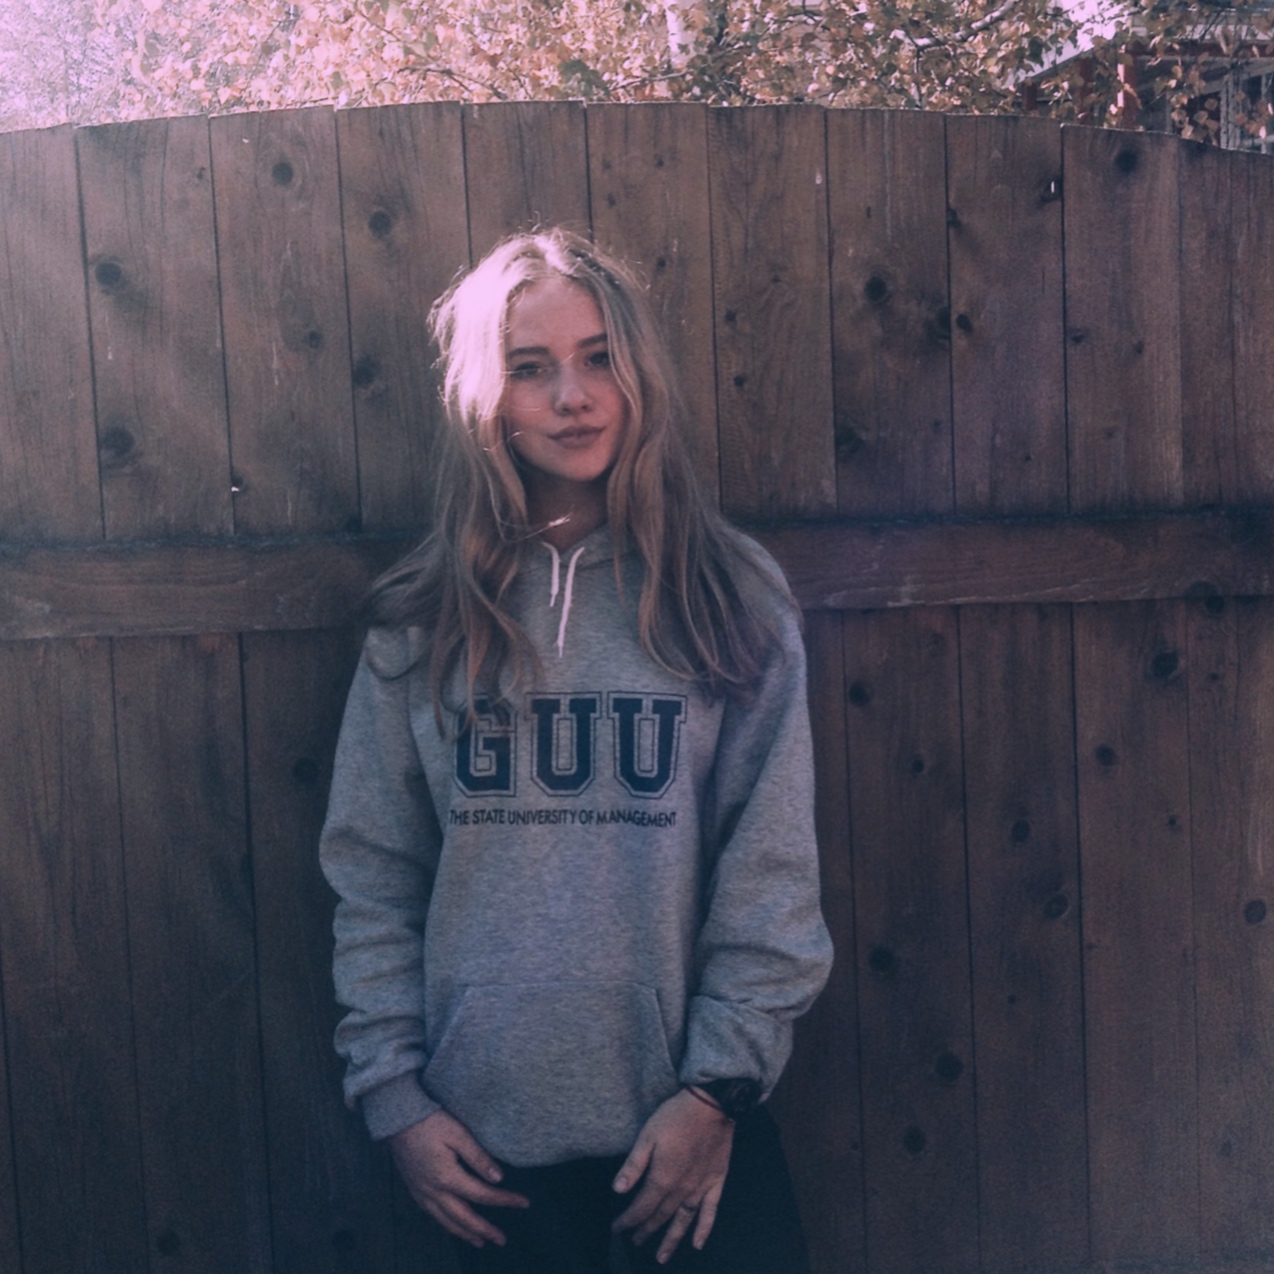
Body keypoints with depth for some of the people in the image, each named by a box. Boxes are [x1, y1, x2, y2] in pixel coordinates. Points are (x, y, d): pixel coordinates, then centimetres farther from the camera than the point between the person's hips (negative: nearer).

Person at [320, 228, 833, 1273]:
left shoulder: (732, 598, -2)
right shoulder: (423, 622, 0)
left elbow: (773, 872, -4)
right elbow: (371, 878, 2)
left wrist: (720, 1084, -8)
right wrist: (393, 1093, -3)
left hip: (692, 1115, 0)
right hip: (491, 1128, 1)